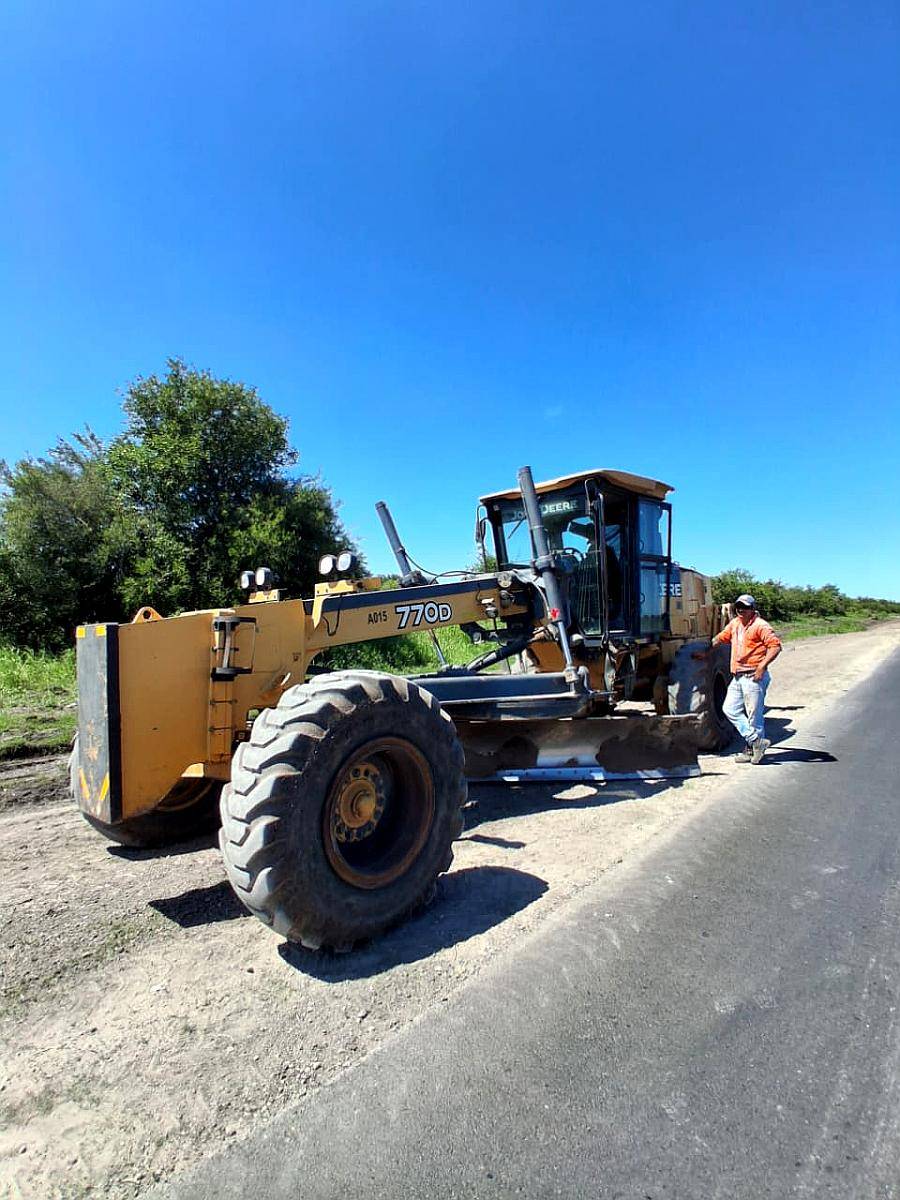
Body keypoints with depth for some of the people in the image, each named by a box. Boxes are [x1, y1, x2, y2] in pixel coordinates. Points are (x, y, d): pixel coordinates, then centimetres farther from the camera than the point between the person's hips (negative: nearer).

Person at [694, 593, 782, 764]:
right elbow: (720, 638, 27)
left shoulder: (760, 626, -9)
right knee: (730, 709, 6)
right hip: (737, 677, 9)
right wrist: (706, 652, 22)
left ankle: (752, 747, 10)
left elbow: (775, 646, -17)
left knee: (754, 714, -1)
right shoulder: (734, 624, 15)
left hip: (754, 677, -8)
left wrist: (762, 666, -23)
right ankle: (756, 740, 10)